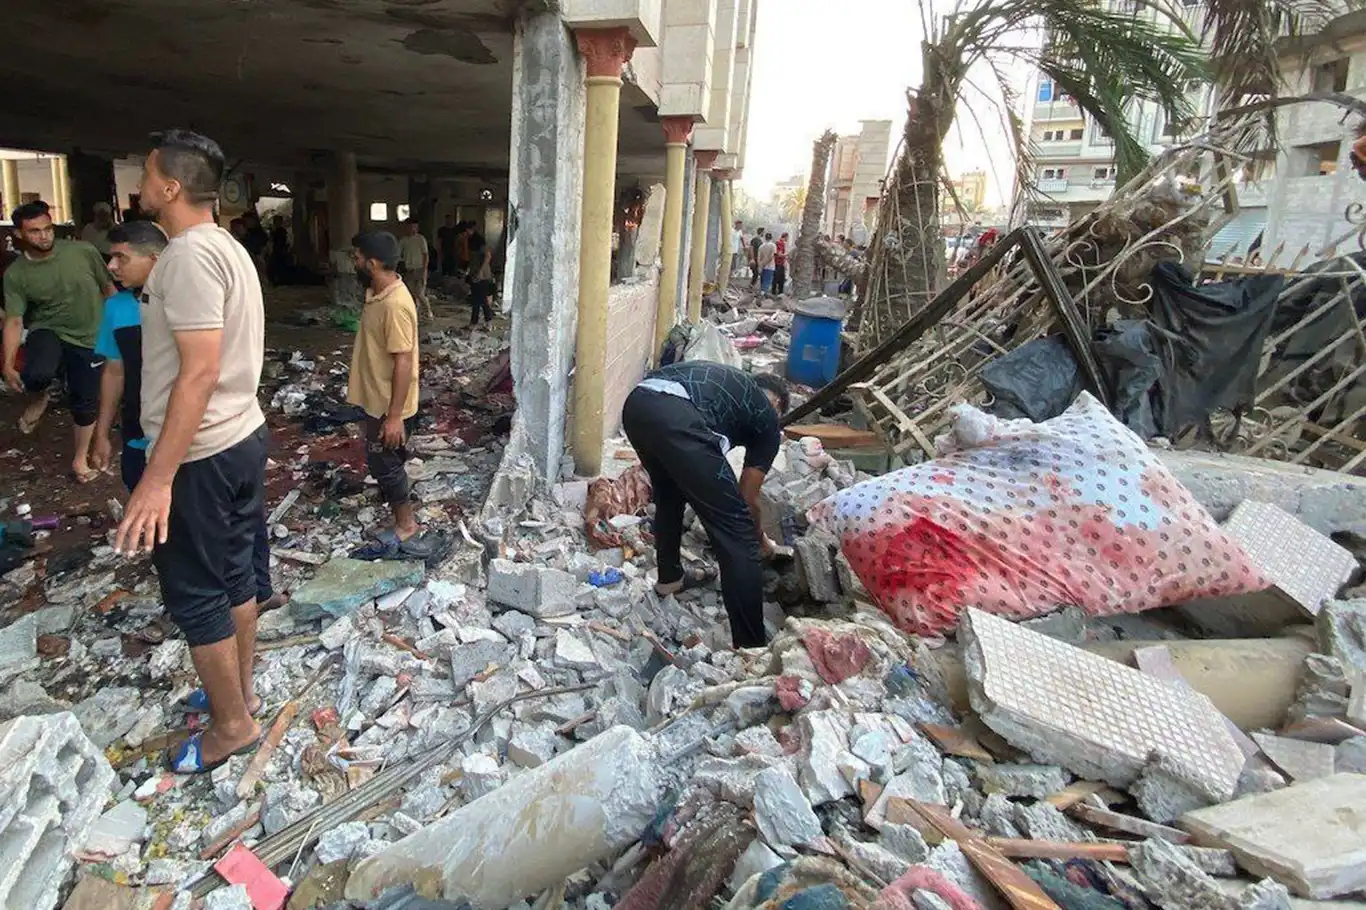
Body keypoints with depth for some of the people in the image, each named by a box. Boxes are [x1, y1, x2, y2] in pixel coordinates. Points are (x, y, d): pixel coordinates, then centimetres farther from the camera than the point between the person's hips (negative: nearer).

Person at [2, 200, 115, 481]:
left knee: (86, 402, 7)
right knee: (36, 374, -32)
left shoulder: (83, 251, -12)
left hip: (89, 338, 0)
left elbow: (108, 288, 1)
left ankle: (80, 459, 29)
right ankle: (37, 399, 7)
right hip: (48, 331, 0)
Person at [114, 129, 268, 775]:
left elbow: (200, 370, -26)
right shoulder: (228, 248, 12)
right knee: (234, 575, 19)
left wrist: (157, 477, -27)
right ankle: (240, 690, 35)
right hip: (244, 435, 10)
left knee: (194, 595, 4)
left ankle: (233, 725, 18)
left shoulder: (189, 255, -19)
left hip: (200, 455, -9)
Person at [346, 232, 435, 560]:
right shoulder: (377, 292, 6)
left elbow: (404, 362, -25)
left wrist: (395, 415, -25)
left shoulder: (396, 304, -24)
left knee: (385, 465, 2)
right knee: (386, 464, 16)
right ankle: (405, 525, 27)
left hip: (388, 405, -10)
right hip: (377, 399, 10)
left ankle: (406, 531, 16)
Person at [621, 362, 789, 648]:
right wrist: (760, 539, 44)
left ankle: (669, 578, 53)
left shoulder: (730, 381, 40)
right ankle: (751, 646, 11)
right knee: (737, 537, 5)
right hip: (677, 419, -8)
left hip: (635, 404, 8)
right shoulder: (767, 416, 23)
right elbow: (746, 497, 24)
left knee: (668, 494, 35)